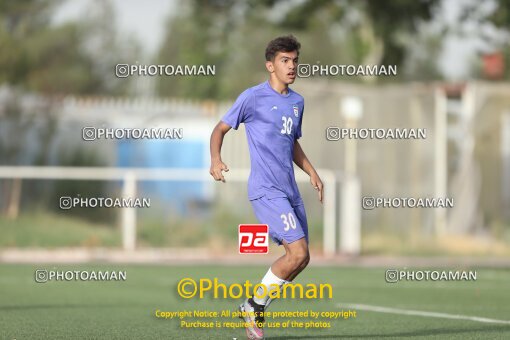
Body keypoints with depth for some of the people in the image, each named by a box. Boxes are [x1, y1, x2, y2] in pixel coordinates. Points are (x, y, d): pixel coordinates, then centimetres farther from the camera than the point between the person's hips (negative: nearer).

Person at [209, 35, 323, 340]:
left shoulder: (297, 101, 15)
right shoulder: (253, 97, -6)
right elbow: (221, 128, -2)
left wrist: (312, 173, 16)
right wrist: (216, 159, -20)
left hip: (290, 190, 8)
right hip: (266, 190, -8)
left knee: (300, 258, 4)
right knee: (298, 252, -18)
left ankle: (256, 308, 19)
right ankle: (255, 306, 0)